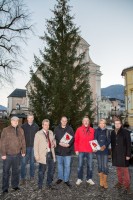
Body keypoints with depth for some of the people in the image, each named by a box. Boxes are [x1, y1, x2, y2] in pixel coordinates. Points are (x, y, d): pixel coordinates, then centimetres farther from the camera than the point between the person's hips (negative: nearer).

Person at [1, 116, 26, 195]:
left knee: (16, 171, 14)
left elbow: (23, 141, 6)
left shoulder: (21, 130, 3)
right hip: (8, 154, -3)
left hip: (17, 154, 3)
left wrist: (23, 151, 6)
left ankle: (15, 185, 30)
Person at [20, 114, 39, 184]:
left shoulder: (36, 126, 1)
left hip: (33, 147, 1)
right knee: (23, 162, 0)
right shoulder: (23, 126, -1)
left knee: (32, 162, 12)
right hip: (25, 147, -1)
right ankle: (23, 178, 12)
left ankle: (32, 176, 26)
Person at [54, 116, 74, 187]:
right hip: (59, 150, 1)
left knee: (67, 165, 3)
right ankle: (60, 178, 30)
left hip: (67, 150, -1)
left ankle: (66, 180, 16)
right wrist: (59, 143, -16)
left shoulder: (70, 129, 1)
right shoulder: (57, 129, 2)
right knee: (60, 164, 14)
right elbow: (54, 138, -1)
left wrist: (68, 144, -17)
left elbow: (72, 138, -2)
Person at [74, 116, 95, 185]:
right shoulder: (79, 129, -1)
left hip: (90, 151, 2)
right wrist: (76, 150, -4)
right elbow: (76, 140, -1)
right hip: (81, 151, -1)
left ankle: (89, 179, 26)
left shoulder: (92, 130, 4)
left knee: (90, 165, 10)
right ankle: (79, 179, 22)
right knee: (80, 165, 7)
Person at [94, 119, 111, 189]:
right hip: (98, 151, 0)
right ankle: (101, 180, 24)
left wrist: (105, 146, -19)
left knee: (105, 166, -4)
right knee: (99, 165, 8)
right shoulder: (96, 131, 3)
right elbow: (94, 140, 1)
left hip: (105, 151, 0)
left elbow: (109, 141, -2)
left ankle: (105, 182, 10)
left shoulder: (107, 131, 4)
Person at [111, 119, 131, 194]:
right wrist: (112, 152, 9)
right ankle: (120, 182, 29)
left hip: (123, 154, -5)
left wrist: (128, 154, -13)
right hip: (116, 154, 5)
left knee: (125, 170, 0)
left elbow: (128, 144, -10)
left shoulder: (125, 132, -9)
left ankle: (127, 186, 10)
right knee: (118, 169, 15)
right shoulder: (113, 132, 6)